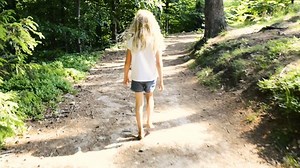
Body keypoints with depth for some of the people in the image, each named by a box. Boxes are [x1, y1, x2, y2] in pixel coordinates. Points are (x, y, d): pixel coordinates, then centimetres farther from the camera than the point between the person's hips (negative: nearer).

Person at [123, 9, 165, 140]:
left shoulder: (132, 40, -10)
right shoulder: (156, 40, -9)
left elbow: (128, 62, -6)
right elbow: (159, 63, -7)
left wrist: (125, 76, 9)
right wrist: (161, 80, 3)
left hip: (137, 77, -1)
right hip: (151, 77, 1)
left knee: (139, 103, 13)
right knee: (150, 97, 29)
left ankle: (141, 131, 21)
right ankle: (149, 122, 33)